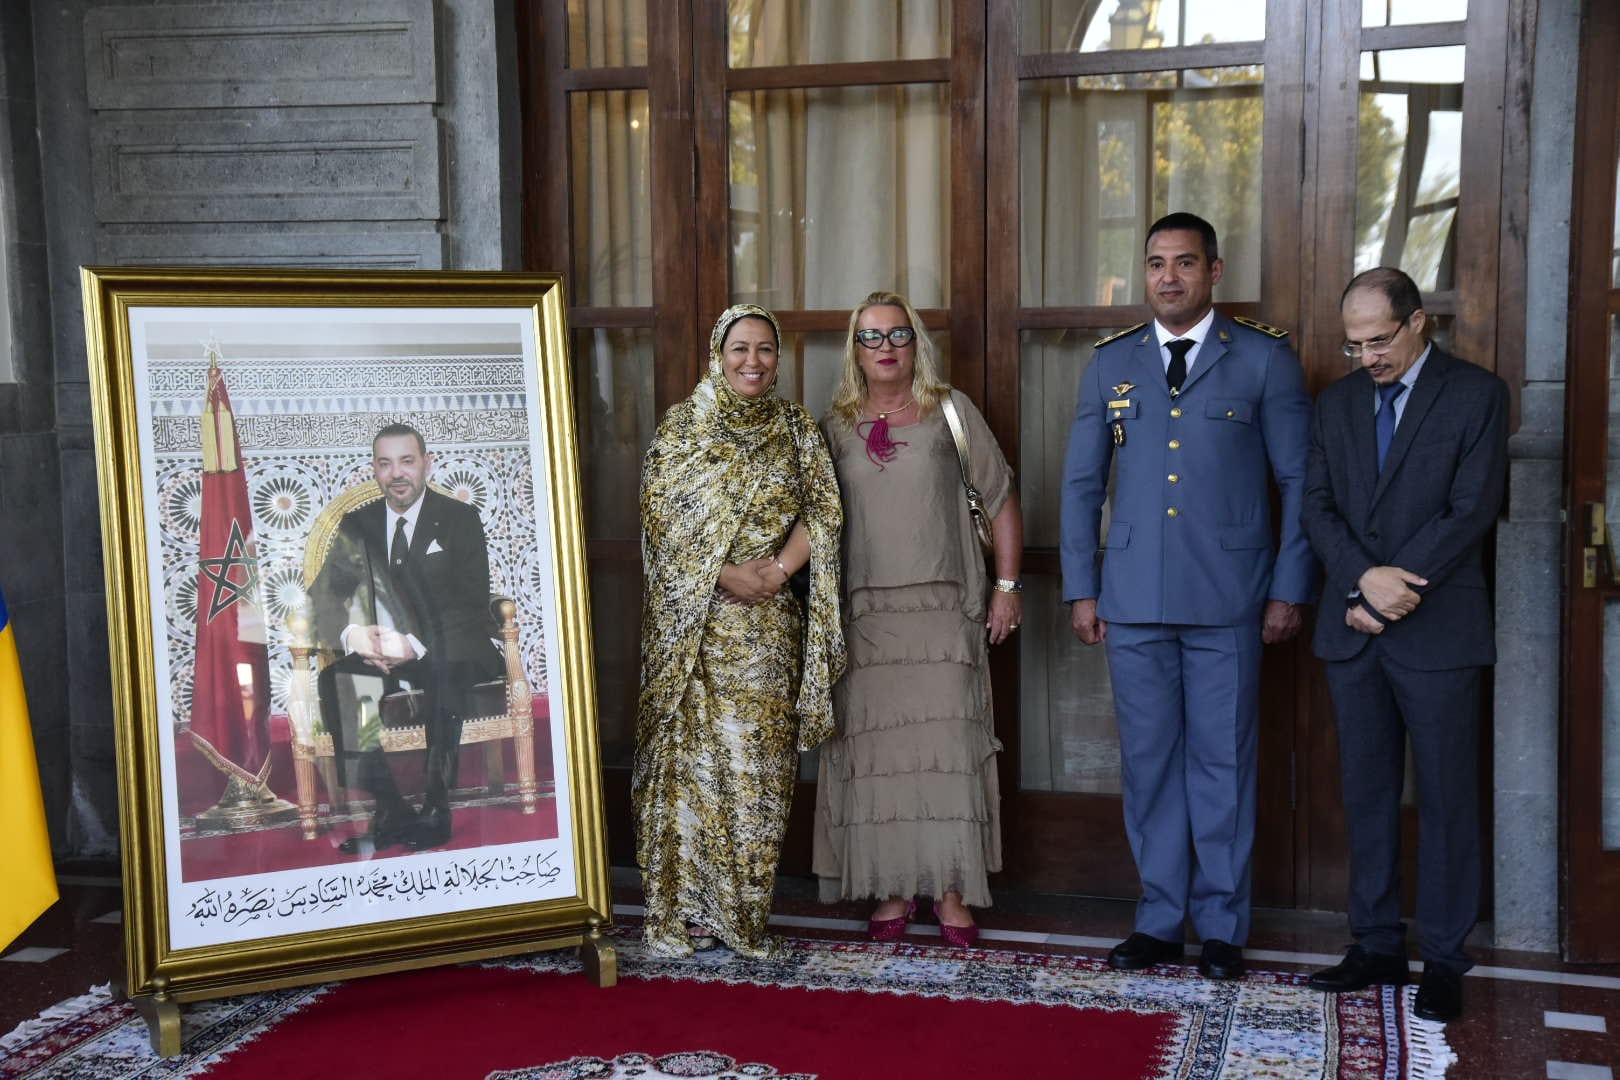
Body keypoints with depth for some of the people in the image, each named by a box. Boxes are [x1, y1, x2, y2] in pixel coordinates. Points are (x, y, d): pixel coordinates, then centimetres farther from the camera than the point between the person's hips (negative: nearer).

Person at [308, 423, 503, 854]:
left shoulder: (460, 519, -1)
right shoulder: (356, 524, 10)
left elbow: (472, 605, -10)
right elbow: (325, 596, 2)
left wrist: (414, 645, -24)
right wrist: (353, 634, -21)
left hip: (448, 652, -3)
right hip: (376, 655, 4)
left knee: (444, 678, -36)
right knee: (337, 682, -25)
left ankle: (435, 813, -22)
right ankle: (388, 811, -19)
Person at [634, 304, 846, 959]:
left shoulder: (795, 429, 10)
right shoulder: (681, 425, 3)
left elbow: (821, 513, 4)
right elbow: (659, 516, -5)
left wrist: (774, 571, -11)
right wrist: (724, 575, -14)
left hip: (767, 625, 2)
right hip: (691, 621, -2)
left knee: (757, 760, 1)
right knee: (689, 754, -1)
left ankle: (742, 911, 10)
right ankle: (679, 908, 7)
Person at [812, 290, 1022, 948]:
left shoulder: (950, 412, 7)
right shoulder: (835, 427, 11)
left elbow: (1000, 499, 9)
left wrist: (1007, 585, 2)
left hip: (942, 614, -1)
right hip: (863, 615, 2)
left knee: (945, 745, -4)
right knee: (873, 751, 0)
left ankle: (951, 891, 6)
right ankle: (891, 891, 10)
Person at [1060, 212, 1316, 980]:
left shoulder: (1264, 359, 3)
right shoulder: (1111, 362, 10)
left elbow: (1300, 482, 2)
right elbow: (1081, 484, 12)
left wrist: (1290, 590, -3)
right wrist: (1080, 589, 6)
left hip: (1228, 600, -2)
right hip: (1133, 599, 3)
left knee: (1222, 761, 4)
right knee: (1148, 760, 8)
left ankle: (1221, 928, 17)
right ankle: (1159, 920, 19)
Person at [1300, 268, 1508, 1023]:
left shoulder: (1477, 395, -2)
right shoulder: (1338, 402, 12)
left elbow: (1472, 511, -10)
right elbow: (1317, 506, 4)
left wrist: (1394, 589, -13)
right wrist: (1364, 580, -13)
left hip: (1438, 631, -4)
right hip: (1354, 631, 5)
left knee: (1446, 798, 2)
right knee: (1367, 793, 9)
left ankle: (1443, 959, 11)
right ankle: (1376, 945, 19)